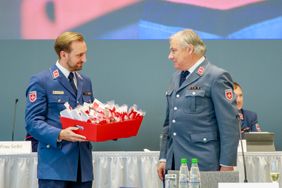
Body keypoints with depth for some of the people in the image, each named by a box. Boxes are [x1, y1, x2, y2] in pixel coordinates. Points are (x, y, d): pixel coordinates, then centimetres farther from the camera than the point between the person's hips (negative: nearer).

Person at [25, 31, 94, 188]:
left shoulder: (85, 82, 18)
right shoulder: (41, 81, -4)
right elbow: (32, 122, -10)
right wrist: (60, 135, -25)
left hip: (83, 165, 6)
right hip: (55, 166, -6)